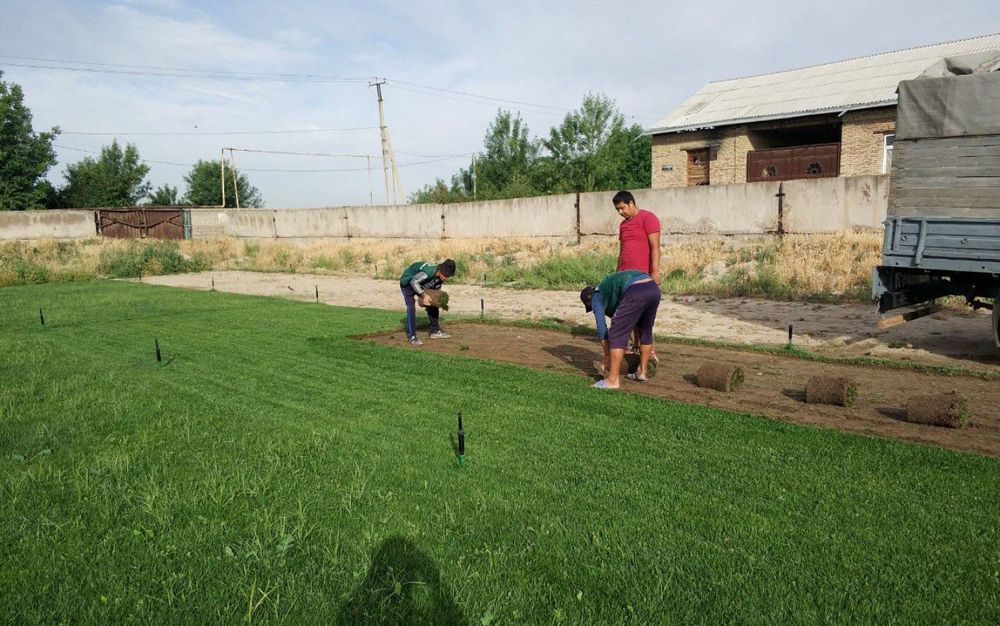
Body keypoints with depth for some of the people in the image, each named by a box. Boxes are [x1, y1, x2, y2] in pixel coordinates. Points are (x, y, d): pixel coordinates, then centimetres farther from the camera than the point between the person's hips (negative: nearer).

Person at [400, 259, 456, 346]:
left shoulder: (440, 277, -14)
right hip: (408, 283, -8)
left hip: (420, 285, 8)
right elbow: (414, 282, -37)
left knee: (433, 306, 6)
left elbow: (435, 289, 2)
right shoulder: (430, 272, -40)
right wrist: (423, 295, -39)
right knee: (411, 308, -21)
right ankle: (412, 336, -18)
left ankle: (435, 331, 18)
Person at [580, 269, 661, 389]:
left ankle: (613, 380, 5)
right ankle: (641, 373, 37)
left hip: (636, 292, -8)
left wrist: (607, 356, 18)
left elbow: (601, 327, 9)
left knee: (616, 335, 3)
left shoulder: (596, 298, 17)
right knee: (645, 331, 27)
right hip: (653, 288, 9)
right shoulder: (611, 289, 39)